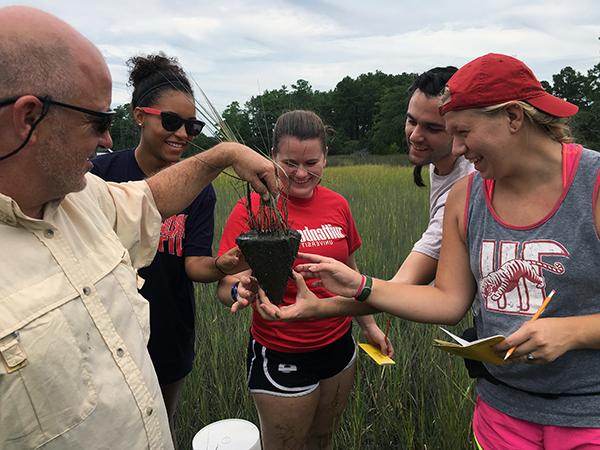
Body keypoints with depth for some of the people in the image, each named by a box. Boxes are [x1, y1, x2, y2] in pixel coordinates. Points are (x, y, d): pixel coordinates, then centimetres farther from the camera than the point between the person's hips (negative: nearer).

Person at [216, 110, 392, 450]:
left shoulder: (338, 205, -2)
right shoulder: (252, 209, -16)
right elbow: (225, 287, -18)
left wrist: (369, 324, 14)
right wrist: (242, 291, -39)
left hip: (339, 345, 5)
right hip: (281, 357, -4)